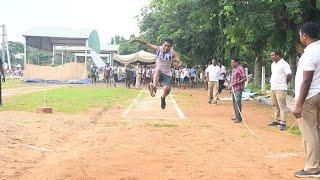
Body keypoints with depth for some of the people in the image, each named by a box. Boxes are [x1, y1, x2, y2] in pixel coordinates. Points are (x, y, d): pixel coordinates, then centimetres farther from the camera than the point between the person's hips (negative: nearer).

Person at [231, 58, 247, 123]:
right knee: (234, 103, 13)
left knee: (237, 103, -14)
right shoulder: (234, 69, 18)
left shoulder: (241, 69, -11)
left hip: (238, 89, -10)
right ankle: (237, 117, 21)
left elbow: (245, 78, -17)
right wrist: (231, 86, 19)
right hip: (233, 89, 10)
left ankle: (239, 118, -13)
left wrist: (237, 82, -22)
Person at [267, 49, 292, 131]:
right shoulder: (273, 64, 14)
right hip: (273, 88, 9)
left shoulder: (284, 64, -13)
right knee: (275, 105, 13)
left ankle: (283, 123, -6)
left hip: (280, 89, -9)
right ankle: (277, 120, 22)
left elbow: (289, 75, -15)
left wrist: (285, 83, -3)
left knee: (282, 106, -7)